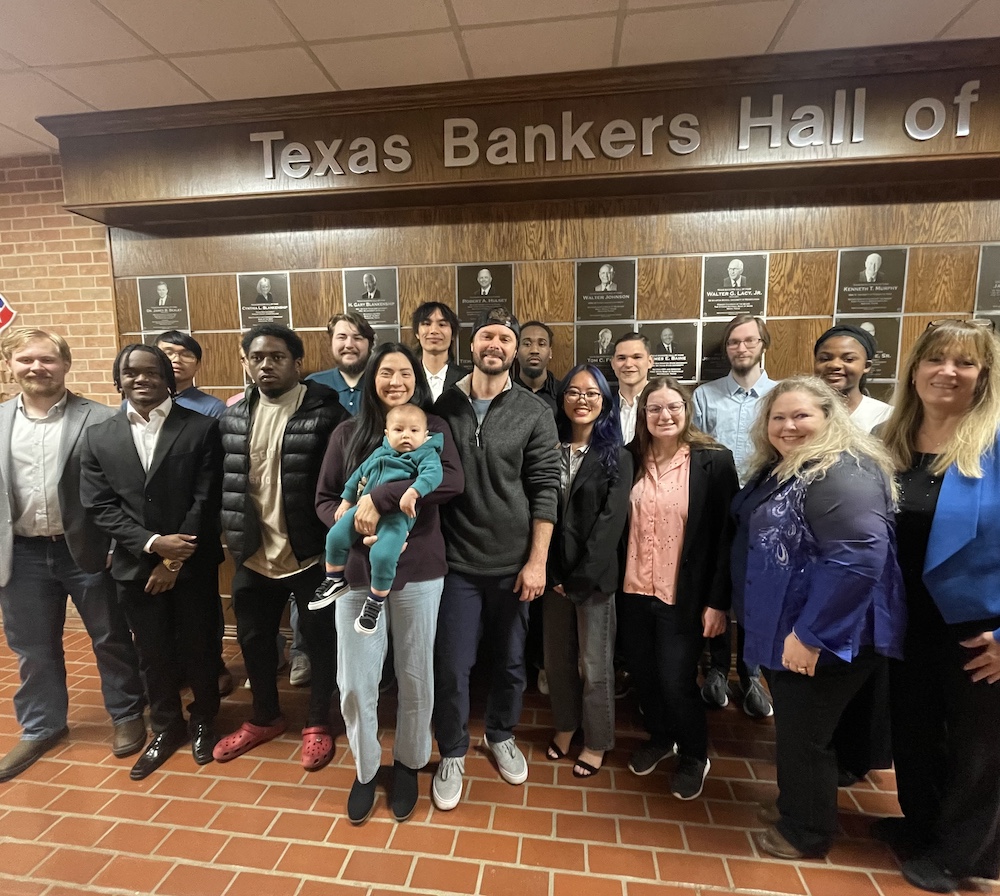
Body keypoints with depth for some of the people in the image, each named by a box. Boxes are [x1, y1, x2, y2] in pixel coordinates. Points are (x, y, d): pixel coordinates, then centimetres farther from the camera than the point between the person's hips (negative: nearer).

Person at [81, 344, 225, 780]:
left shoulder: (202, 428, -6)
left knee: (199, 646, 12)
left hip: (194, 564, -2)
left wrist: (175, 561, -11)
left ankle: (203, 720, 37)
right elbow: (99, 506, -1)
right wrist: (152, 543, -14)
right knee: (153, 653, 16)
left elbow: (206, 500, -9)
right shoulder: (99, 436, 4)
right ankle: (166, 728, 38)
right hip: (136, 565, 3)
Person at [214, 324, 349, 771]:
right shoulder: (232, 417, 5)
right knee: (254, 640, 21)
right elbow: (225, 484, 10)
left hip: (311, 555, -5)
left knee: (319, 641, 12)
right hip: (253, 557, 6)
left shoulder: (326, 413, -13)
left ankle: (317, 723, 35)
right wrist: (234, 540, 7)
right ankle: (265, 717, 45)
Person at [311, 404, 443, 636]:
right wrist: (346, 501, 26)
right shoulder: (380, 453, 21)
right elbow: (359, 474, 29)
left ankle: (376, 601, -1)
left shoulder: (426, 454, 3)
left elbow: (433, 473, -18)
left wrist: (413, 492, -34)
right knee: (335, 536, -2)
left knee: (382, 555, -25)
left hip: (397, 514, -6)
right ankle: (335, 581, 22)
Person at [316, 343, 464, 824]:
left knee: (415, 677, 13)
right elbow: (323, 500, 5)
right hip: (357, 571, 1)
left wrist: (380, 497, -24)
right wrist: (354, 522, -16)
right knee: (355, 682, 8)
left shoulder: (433, 428, -1)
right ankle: (365, 769, 37)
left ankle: (408, 763, 40)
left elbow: (452, 480, -20)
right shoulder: (347, 434, 3)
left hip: (418, 571, -1)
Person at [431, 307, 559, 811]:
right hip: (456, 561, 0)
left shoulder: (534, 414, -4)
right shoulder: (443, 406, 0)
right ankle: (452, 754, 32)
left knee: (510, 661, 17)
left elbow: (545, 490, -5)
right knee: (452, 665, 7)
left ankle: (502, 735, 43)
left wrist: (537, 561, -9)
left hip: (513, 562, 0)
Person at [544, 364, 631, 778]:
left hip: (594, 576, -3)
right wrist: (552, 572, -7)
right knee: (557, 658, 16)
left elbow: (611, 521, -11)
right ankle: (565, 725, 39)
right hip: (555, 572, 3)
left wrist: (581, 577, -15)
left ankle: (596, 742, 31)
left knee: (593, 664, 9)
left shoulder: (617, 457, -4)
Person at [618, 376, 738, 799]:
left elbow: (727, 534, -8)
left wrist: (718, 600, -9)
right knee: (642, 674, 15)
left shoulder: (714, 460, -9)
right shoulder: (630, 459, 0)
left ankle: (694, 756, 34)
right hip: (634, 591, 4)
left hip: (684, 595, -3)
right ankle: (659, 737, 45)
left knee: (676, 681, 3)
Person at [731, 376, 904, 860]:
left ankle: (806, 832, 32)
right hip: (786, 627, 9)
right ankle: (793, 807, 44)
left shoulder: (843, 474, -22)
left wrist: (810, 633, -27)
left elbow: (859, 557, -30)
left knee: (802, 733, 8)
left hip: (824, 635, -9)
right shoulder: (779, 470, 9)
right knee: (790, 725, 23)